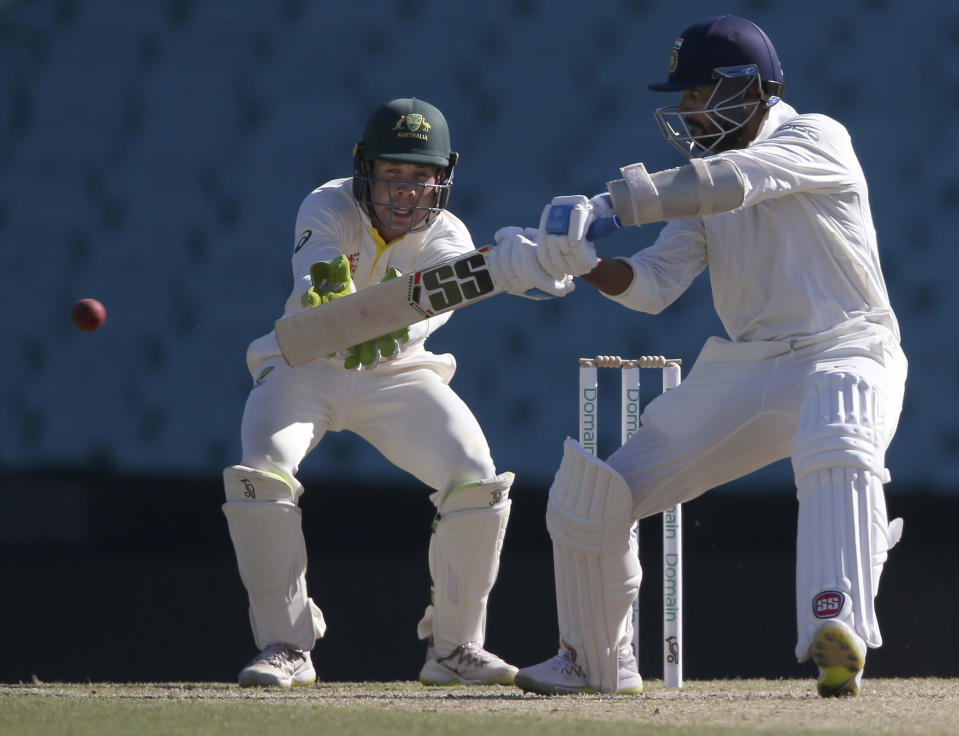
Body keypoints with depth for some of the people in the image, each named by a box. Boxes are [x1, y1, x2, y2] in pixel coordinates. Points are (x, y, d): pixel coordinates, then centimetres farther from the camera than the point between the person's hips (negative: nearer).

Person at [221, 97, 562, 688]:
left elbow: (432, 307, -35)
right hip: (305, 366, -2)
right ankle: (286, 648, -14)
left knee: (478, 481, -16)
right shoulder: (328, 210, -19)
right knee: (261, 477, -27)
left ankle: (455, 647, 0)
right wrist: (326, 295, -64)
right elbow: (314, 283, -39)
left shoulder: (448, 240, -14)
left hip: (397, 374, 2)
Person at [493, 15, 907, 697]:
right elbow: (655, 284, 2)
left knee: (837, 448, -42)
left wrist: (605, 204, -31)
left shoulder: (817, 140, -8)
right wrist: (584, 262, -18)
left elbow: (728, 183, -26)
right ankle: (596, 662, 22)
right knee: (590, 499, 3)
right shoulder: (705, 174, 14)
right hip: (743, 372, 7)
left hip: (844, 354, -7)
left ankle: (838, 635, -56)